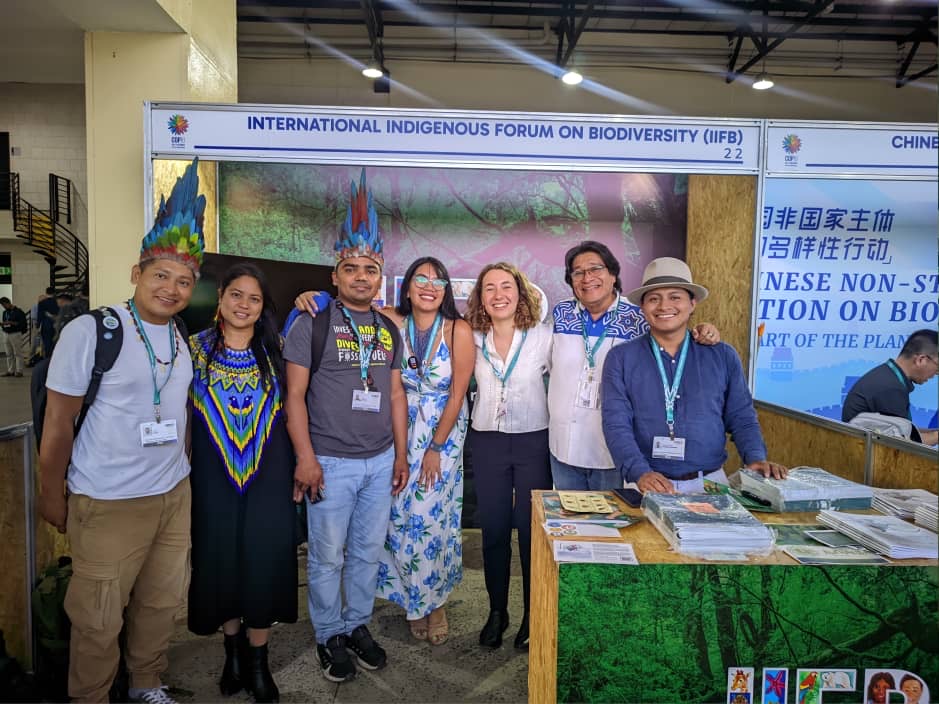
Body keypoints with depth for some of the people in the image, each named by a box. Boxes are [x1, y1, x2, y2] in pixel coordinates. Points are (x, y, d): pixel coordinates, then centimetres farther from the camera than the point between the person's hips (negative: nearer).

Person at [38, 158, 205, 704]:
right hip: (107, 505, -5)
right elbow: (58, 424, -7)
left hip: (175, 495, 5)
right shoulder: (90, 332, -12)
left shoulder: (186, 339, 4)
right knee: (99, 621, 9)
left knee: (161, 604, 18)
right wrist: (53, 500, -2)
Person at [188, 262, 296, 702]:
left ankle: (257, 659, 23)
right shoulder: (195, 348, 1)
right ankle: (233, 648, 33)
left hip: (268, 474, 0)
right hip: (214, 476, 0)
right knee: (220, 559, 9)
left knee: (263, 561, 4)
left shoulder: (275, 350, 2)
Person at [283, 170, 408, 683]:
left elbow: (395, 393, 11)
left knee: (368, 552, 16)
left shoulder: (388, 329, 8)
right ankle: (329, 636, 28)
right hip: (330, 462, -4)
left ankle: (357, 625, 35)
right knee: (327, 557, 8)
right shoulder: (311, 325, -6)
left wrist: (401, 454, 9)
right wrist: (305, 458, -14)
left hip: (380, 461, 5)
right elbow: (295, 395, -9)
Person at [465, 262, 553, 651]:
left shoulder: (544, 337, -6)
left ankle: (532, 616, 24)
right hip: (488, 442, 2)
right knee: (493, 531, 10)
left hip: (534, 442, -2)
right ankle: (497, 612, 27)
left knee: (532, 531, 6)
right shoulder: (472, 340, 0)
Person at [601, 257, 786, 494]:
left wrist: (756, 458, -7)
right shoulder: (621, 358, 1)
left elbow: (742, 418, 10)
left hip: (710, 483, 2)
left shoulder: (723, 356, 8)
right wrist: (641, 473, -21)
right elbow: (617, 425, -7)